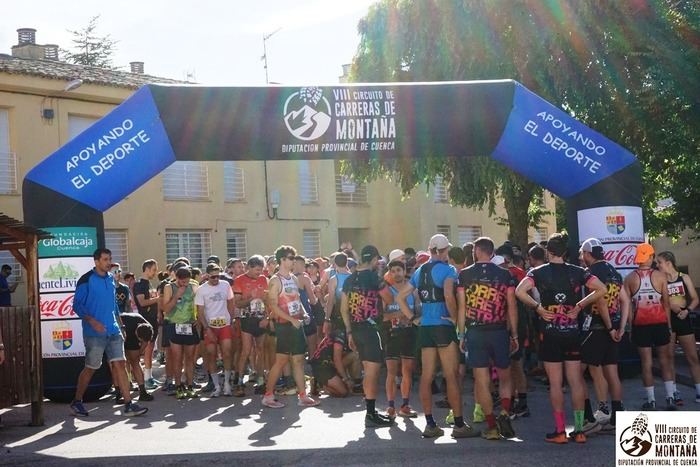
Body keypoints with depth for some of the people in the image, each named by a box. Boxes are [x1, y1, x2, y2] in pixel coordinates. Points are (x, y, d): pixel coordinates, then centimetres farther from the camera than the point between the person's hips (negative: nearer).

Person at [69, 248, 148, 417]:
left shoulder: (111, 279, 12)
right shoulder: (86, 280, -7)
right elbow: (77, 305, -9)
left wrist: (119, 326, 18)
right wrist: (91, 321, -21)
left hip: (113, 332, 5)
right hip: (94, 333, -5)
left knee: (120, 364, -2)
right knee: (90, 368, 4)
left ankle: (128, 405, -3)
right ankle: (77, 402, 23)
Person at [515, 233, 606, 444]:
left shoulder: (539, 272, -4)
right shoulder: (577, 272, 2)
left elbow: (520, 291, -20)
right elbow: (601, 289, -6)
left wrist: (537, 307, -8)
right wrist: (580, 305, 1)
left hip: (550, 333, -2)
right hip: (572, 332, 2)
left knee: (555, 383, 2)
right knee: (576, 381, 6)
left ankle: (560, 431, 3)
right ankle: (579, 430, 8)